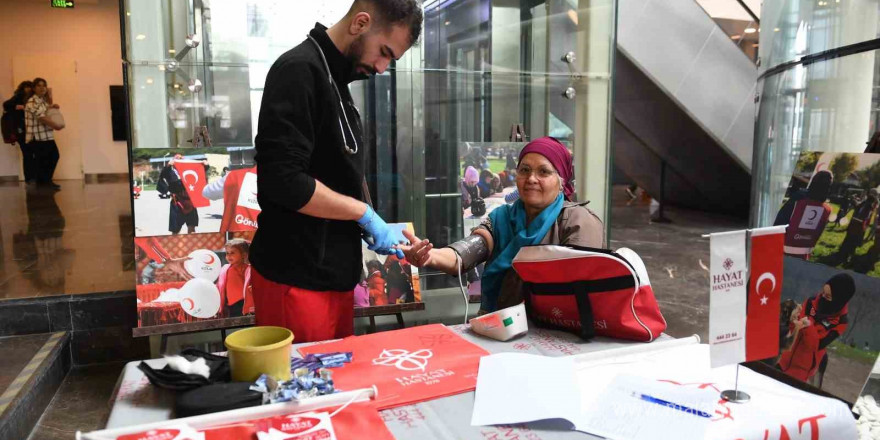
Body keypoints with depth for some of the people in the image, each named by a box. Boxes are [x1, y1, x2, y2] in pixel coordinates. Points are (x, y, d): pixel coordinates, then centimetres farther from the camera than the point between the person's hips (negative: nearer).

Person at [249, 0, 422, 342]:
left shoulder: (335, 80, 14)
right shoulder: (299, 70, -15)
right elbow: (283, 180, -24)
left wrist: (374, 227, 7)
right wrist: (365, 213, -14)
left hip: (333, 272, 9)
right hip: (297, 277, -9)